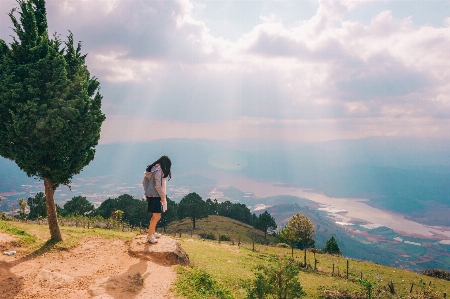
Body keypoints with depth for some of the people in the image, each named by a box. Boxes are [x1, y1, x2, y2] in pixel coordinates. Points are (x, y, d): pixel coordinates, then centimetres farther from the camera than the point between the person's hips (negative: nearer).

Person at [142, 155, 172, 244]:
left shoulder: (151, 169, 9)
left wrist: (147, 192, 20)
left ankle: (152, 232, 32)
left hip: (149, 195, 10)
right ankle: (150, 236, 5)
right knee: (157, 217, -2)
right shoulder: (158, 171, -19)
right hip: (155, 196, -10)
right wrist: (162, 197, -12)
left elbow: (144, 182, 13)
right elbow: (158, 186, -22)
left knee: (155, 216, 21)